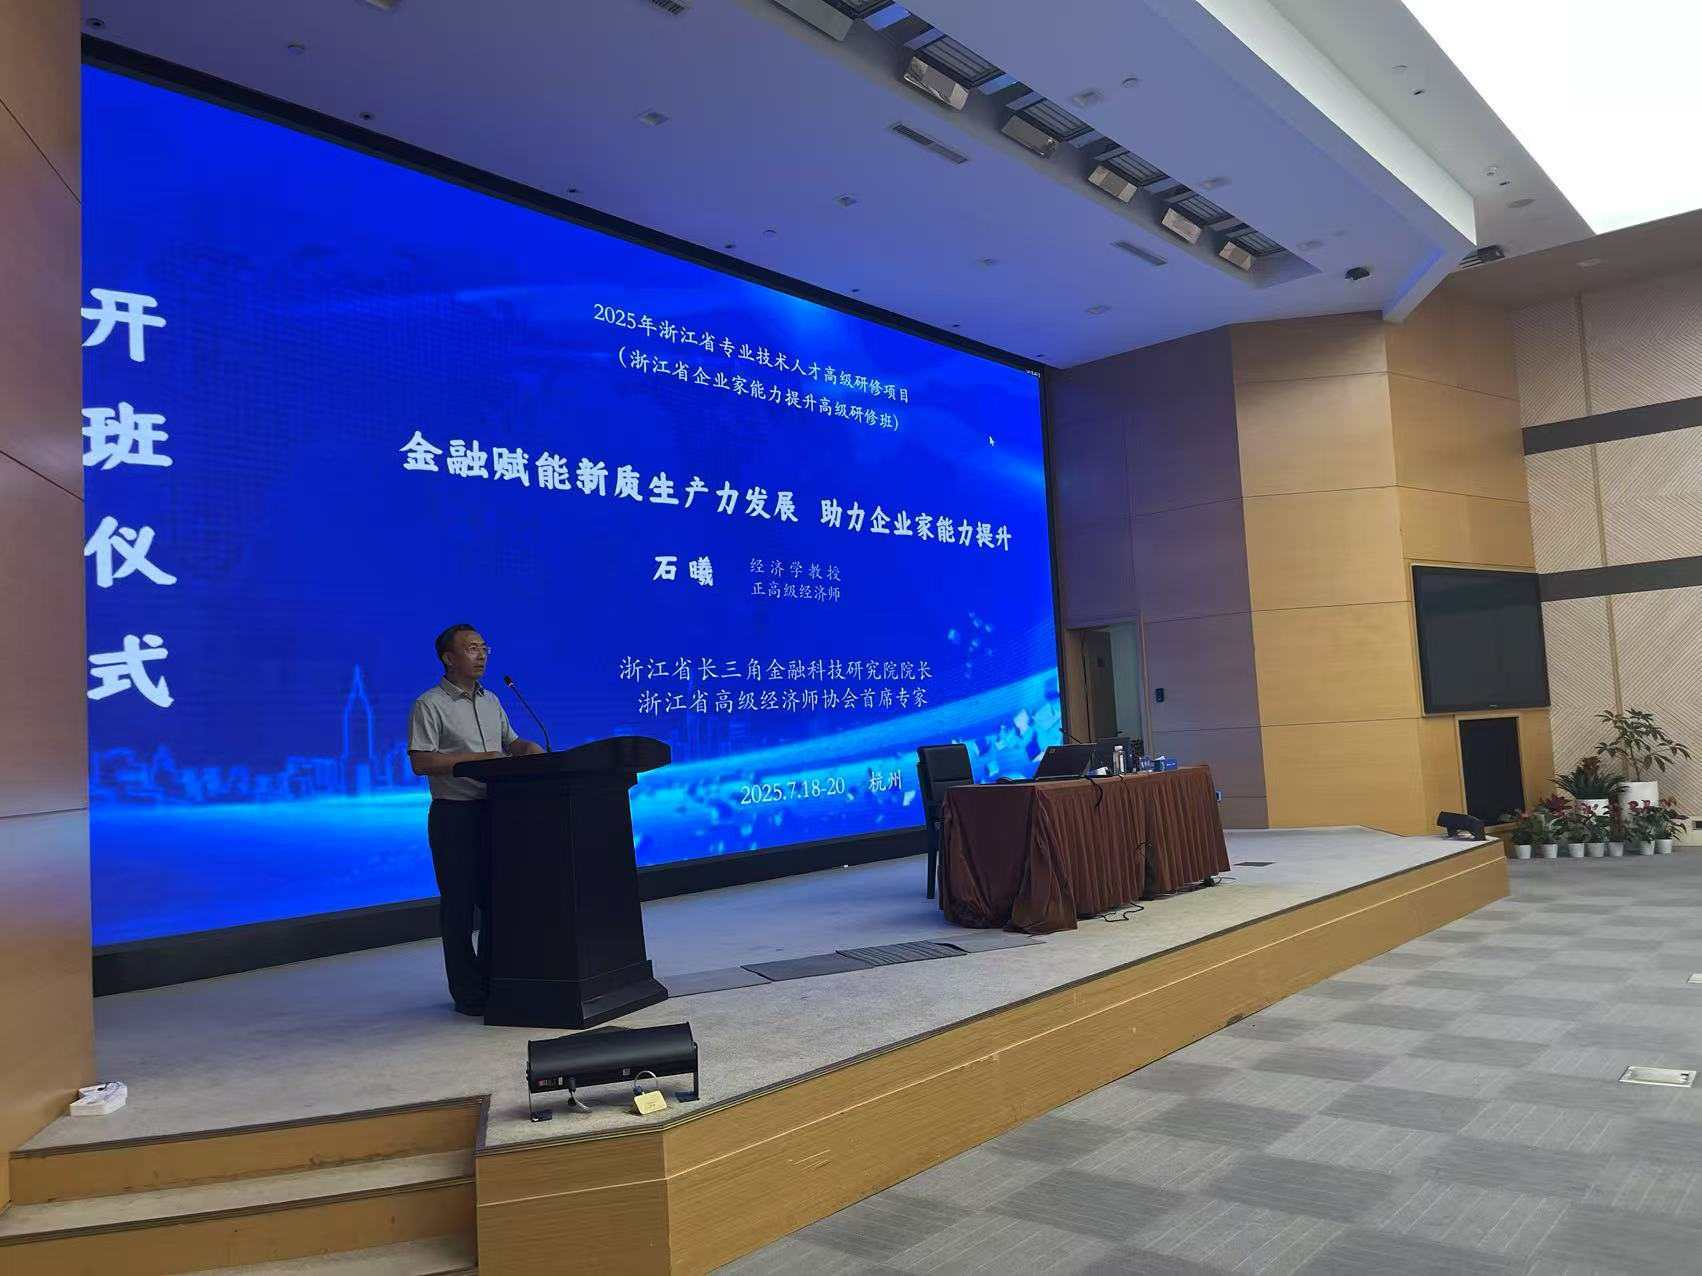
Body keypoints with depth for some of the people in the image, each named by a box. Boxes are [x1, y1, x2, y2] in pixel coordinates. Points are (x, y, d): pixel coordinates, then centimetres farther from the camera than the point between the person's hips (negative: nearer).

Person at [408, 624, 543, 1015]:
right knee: (459, 905, 0)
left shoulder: (491, 701, 15)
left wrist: (528, 748, 1)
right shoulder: (430, 705, -7)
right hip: (454, 814, -7)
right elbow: (420, 762, -15)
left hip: (495, 809, 7)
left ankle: (493, 982, 24)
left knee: (498, 899, 11)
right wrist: (474, 758, -19)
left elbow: (510, 742, 23)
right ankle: (468, 993, 9)